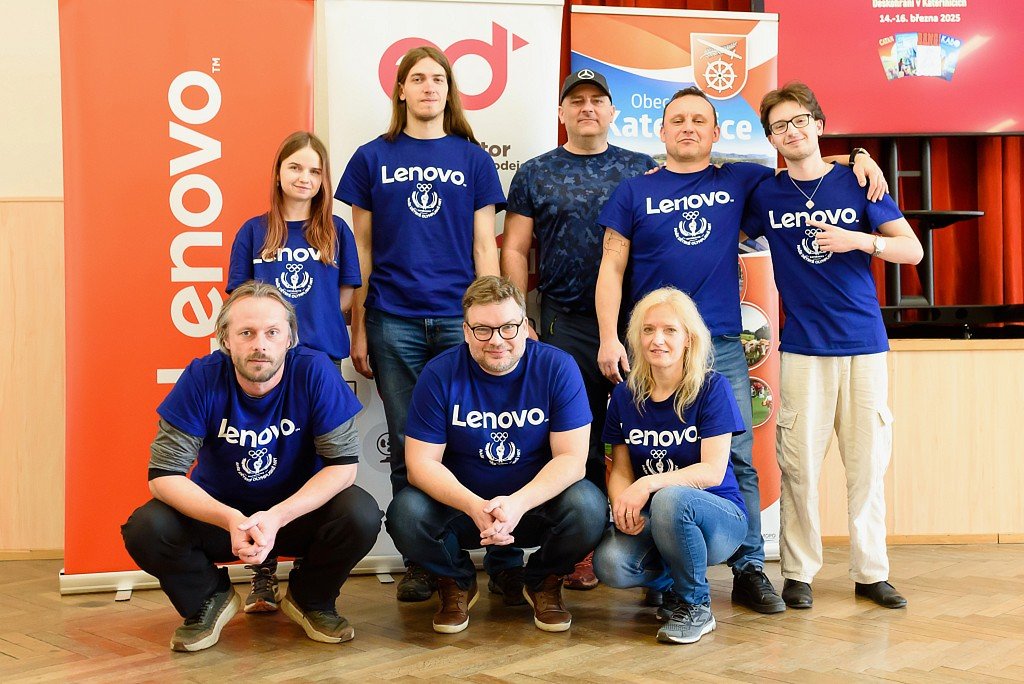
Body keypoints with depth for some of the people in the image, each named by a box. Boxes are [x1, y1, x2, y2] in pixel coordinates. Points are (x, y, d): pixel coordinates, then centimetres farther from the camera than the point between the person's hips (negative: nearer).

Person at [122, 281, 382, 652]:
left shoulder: (315, 372, -20)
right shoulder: (202, 378, -18)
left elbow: (343, 464, -20)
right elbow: (164, 474, -19)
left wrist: (276, 518, -34)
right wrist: (230, 520, -35)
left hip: (298, 510, 0)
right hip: (218, 511, 1)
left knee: (361, 515, -28)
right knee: (145, 529, -26)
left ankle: (311, 599, 5)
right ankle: (209, 598, 7)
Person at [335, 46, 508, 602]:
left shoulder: (473, 159, 8)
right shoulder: (373, 158, 8)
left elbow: (484, 248, 7)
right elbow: (362, 250, 8)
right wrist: (358, 328, 4)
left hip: (459, 319, 0)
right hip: (393, 322, 1)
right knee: (408, 448, 6)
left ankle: (504, 559, 7)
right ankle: (419, 562, 17)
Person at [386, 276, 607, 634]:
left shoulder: (558, 367, -11)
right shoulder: (440, 375, -10)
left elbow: (572, 458, -14)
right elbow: (421, 462, -12)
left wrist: (518, 503, -32)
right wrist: (474, 507, -31)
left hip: (536, 502, 0)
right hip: (461, 503, 1)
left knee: (588, 507, -31)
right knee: (406, 514, -29)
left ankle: (543, 581, 4)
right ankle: (457, 580, 6)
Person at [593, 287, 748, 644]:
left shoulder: (712, 388, -10)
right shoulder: (626, 394, 2)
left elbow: (713, 471, -17)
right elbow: (620, 469, 4)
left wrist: (649, 484, -30)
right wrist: (622, 502, -19)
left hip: (719, 518, -3)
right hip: (650, 520, 3)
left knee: (669, 499, -38)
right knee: (609, 564, -28)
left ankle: (695, 604, -10)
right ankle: (671, 582, 8)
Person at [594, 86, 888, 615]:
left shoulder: (739, 180, 12)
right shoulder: (634, 191, 8)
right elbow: (612, 268, 4)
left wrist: (855, 156, 8)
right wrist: (609, 338, -5)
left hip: (722, 347, 1)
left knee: (738, 458, 0)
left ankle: (749, 569, 10)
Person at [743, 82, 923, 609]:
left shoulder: (857, 182, 4)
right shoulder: (765, 195, 6)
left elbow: (913, 250, 3)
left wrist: (860, 240, -15)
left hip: (865, 343, 0)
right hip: (804, 348, 0)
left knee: (868, 463, 4)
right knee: (799, 464, -1)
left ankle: (871, 572, 15)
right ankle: (799, 572, 11)